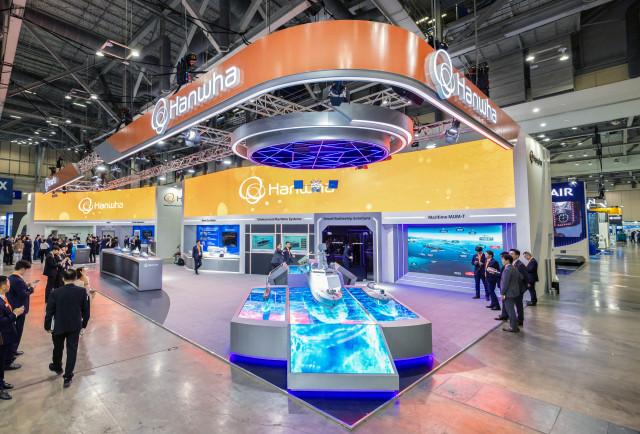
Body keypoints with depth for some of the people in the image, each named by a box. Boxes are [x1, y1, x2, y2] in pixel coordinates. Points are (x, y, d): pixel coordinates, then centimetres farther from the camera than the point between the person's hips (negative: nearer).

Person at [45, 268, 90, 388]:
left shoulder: (55, 292, -15)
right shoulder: (82, 291, -13)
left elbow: (49, 311, -8)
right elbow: (86, 310, -6)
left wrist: (47, 326, 6)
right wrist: (84, 323, 9)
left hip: (59, 326, 1)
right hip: (75, 326, 0)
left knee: (58, 348, 24)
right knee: (72, 350, 8)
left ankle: (57, 367, 48)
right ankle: (68, 377, 11)